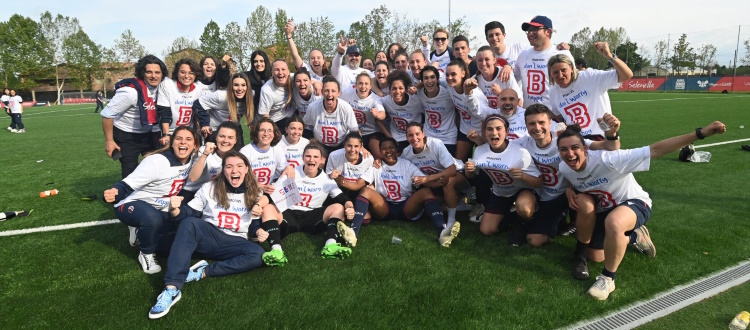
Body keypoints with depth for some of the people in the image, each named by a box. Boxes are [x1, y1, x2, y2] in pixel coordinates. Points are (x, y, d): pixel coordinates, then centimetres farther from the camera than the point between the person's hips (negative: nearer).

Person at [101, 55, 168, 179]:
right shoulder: (131, 91, -28)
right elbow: (107, 114, -21)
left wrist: (166, 133, 5)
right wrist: (109, 141, -16)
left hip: (149, 134, 6)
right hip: (126, 137, -6)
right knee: (131, 173, 0)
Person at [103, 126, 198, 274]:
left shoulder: (191, 160, -10)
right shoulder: (157, 161, -28)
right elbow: (127, 184, -32)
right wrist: (115, 193, -51)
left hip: (158, 210, 7)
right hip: (132, 204, -6)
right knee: (153, 219, -40)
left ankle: (141, 234, 21)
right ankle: (146, 254, -10)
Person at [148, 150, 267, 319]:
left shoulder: (255, 194, 5)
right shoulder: (209, 188, 3)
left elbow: (255, 222, 12)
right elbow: (188, 214, 0)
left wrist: (259, 230, -11)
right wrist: (175, 210, -22)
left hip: (234, 244, 1)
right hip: (208, 237, 0)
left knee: (258, 254, -31)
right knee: (190, 223, -34)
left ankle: (204, 272, -28)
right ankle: (172, 288, -41)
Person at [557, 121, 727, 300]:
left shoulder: (606, 160, -36)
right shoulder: (564, 169, -18)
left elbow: (655, 150, -39)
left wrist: (701, 133, -44)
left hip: (633, 203, -6)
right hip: (603, 210, 6)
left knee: (613, 223, -43)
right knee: (595, 257, 15)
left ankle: (607, 278, -20)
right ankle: (634, 237, 43)